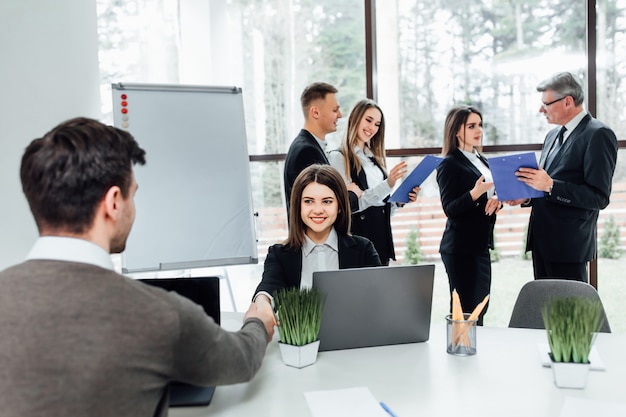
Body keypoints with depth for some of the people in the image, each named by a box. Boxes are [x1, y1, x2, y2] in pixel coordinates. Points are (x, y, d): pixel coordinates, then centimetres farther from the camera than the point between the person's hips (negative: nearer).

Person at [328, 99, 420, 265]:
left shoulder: (376, 159, 17)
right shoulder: (338, 158, -6)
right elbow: (351, 204, -16)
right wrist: (387, 185, -22)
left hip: (382, 231, 7)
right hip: (358, 233, -7)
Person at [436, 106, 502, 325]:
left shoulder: (480, 161, 15)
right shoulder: (449, 165, -9)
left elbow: (490, 193, 23)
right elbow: (449, 209, -15)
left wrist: (496, 200, 1)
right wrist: (474, 194, -30)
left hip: (481, 243, 8)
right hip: (460, 247, -8)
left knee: (480, 309, 12)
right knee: (466, 310, -7)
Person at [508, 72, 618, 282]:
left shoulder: (598, 135, -11)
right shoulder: (553, 135, 15)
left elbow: (599, 197, -18)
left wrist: (550, 185, -24)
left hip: (568, 244, -8)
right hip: (542, 239, 8)